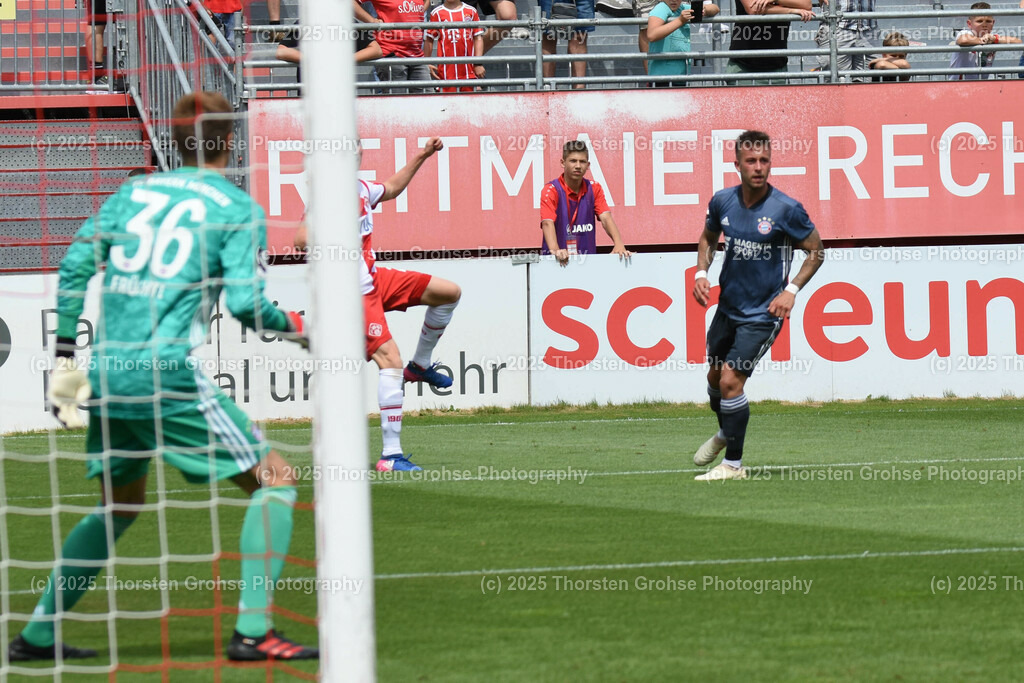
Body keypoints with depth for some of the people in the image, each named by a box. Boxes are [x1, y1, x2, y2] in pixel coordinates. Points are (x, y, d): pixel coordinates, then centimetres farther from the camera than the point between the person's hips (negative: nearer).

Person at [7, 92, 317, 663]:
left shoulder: (135, 192, 14)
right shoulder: (239, 209, -1)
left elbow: (75, 266, 10)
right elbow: (245, 302, -11)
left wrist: (65, 357, 15)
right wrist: (296, 330, 8)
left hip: (109, 374, 6)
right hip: (168, 375, -6)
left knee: (119, 505, 25)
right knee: (275, 480, 3)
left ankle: (39, 633, 23)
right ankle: (252, 630, -8)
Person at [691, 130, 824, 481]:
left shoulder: (786, 209, -17)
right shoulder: (723, 201, -3)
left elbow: (816, 251, -5)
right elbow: (708, 237, 17)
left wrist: (792, 289, -14)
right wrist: (701, 273, 1)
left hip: (763, 313, -6)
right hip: (728, 305, 6)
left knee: (730, 380, -15)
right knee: (715, 377, 19)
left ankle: (734, 463, -2)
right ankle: (724, 433, 50)